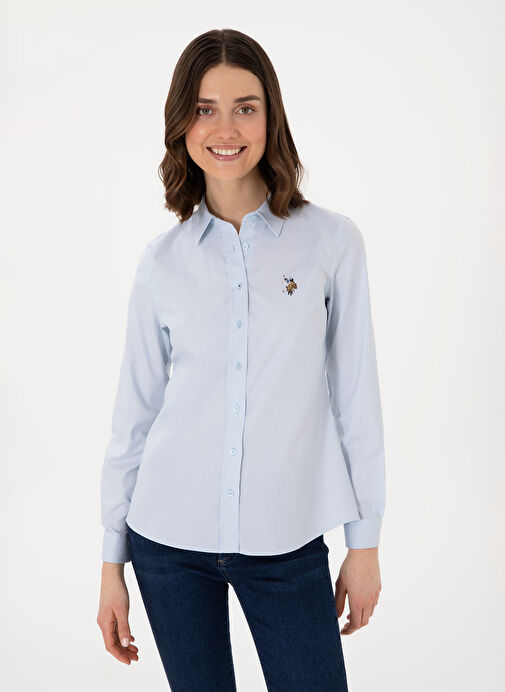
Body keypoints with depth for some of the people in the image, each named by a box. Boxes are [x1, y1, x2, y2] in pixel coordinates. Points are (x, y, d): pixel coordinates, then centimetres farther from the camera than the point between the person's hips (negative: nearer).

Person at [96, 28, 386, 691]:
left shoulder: (332, 240, -3)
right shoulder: (163, 259, 1)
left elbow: (356, 395, -1)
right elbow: (134, 413, 5)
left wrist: (366, 542, 1)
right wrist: (113, 561, 6)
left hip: (287, 539, -1)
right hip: (170, 537, 1)